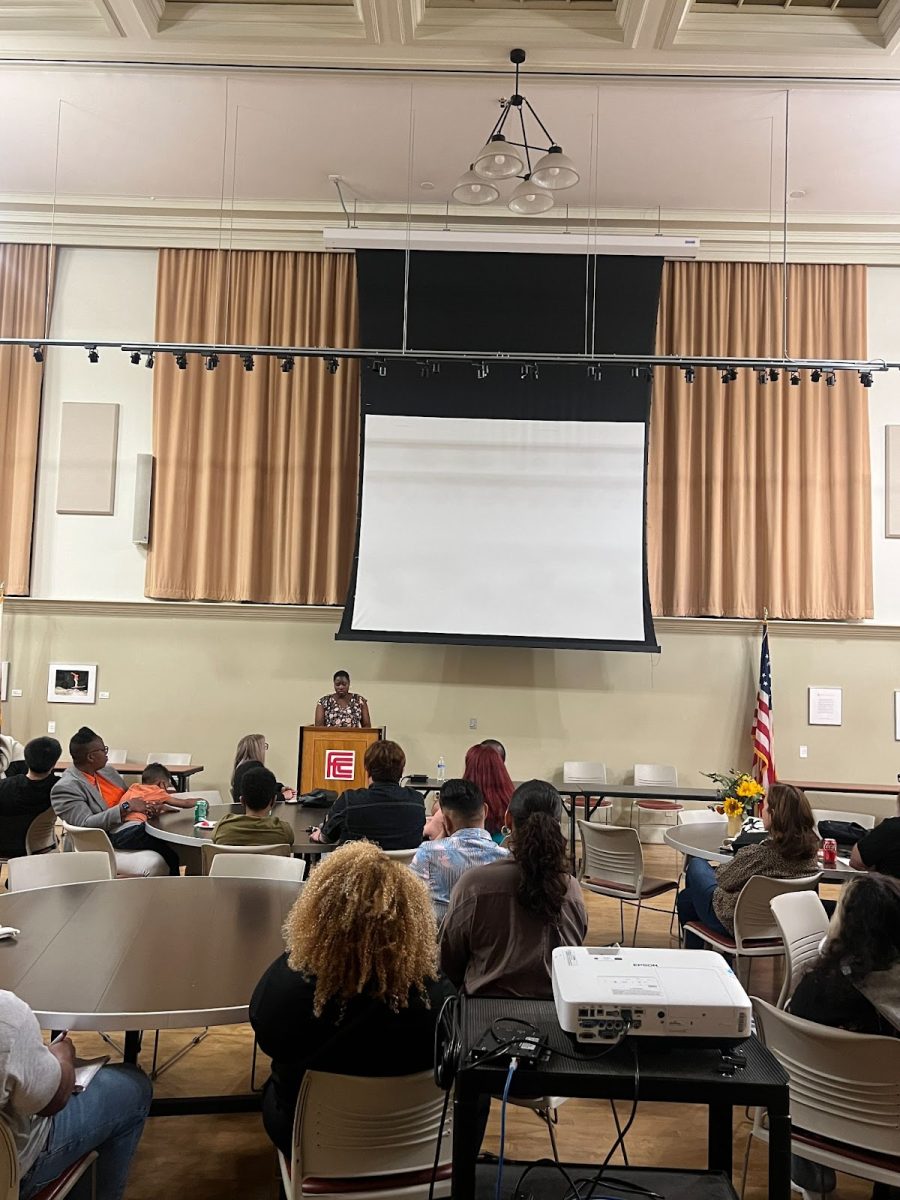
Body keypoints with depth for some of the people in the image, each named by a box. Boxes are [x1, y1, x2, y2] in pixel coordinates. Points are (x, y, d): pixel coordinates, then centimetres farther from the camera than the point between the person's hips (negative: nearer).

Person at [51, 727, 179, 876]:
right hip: (116, 835, -8)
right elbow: (85, 824, -17)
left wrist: (148, 805, -2)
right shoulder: (65, 788, -7)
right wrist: (125, 807, -20)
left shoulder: (108, 770, 16)